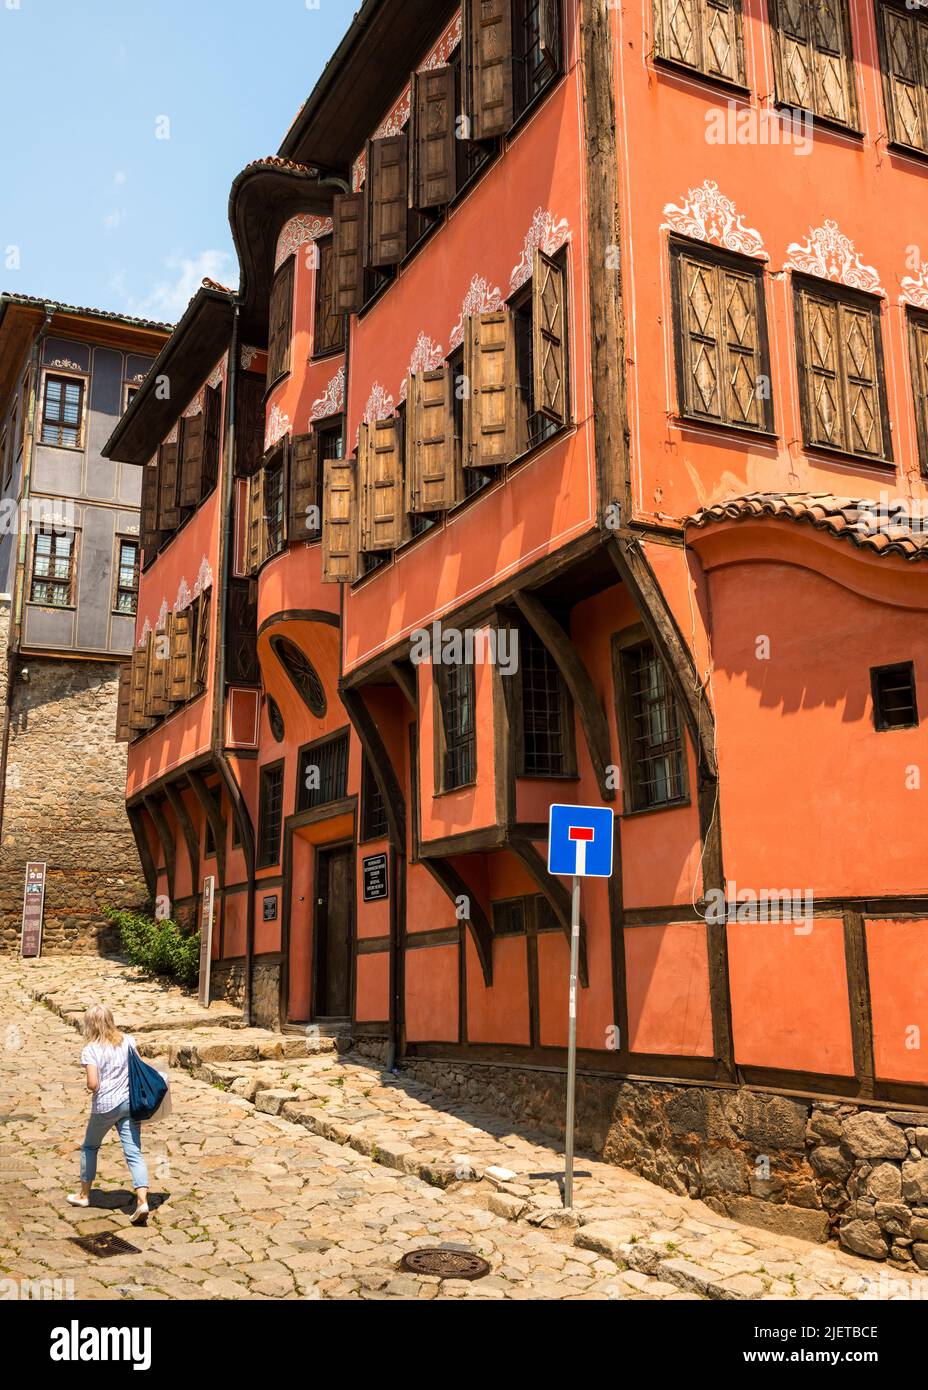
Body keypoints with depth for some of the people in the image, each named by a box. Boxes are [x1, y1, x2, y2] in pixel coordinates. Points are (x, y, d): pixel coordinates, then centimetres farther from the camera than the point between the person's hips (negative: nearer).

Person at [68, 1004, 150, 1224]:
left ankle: (84, 1195, 36)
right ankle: (142, 1201, -15)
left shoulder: (91, 1050, -12)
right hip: (129, 1102, 3)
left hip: (105, 1106, -3)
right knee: (134, 1153, -1)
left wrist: (90, 1088, 3)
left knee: (89, 1147, 22)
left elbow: (93, 1084, -19)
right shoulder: (128, 1041, 2)